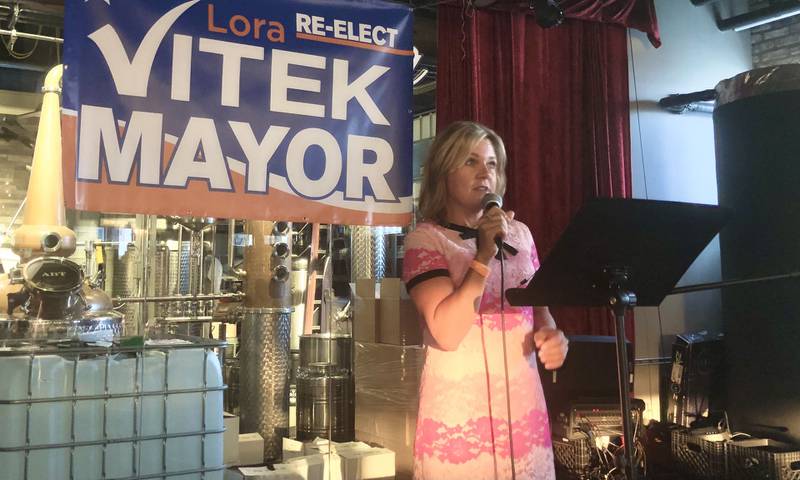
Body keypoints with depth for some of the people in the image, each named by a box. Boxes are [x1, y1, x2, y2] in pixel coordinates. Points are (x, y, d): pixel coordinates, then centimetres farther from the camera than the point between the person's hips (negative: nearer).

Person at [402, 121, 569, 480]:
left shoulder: (519, 234, 9)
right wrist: (484, 255, -20)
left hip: (525, 408, 5)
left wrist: (551, 337, -3)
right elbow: (446, 332, -17)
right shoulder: (425, 239, -6)